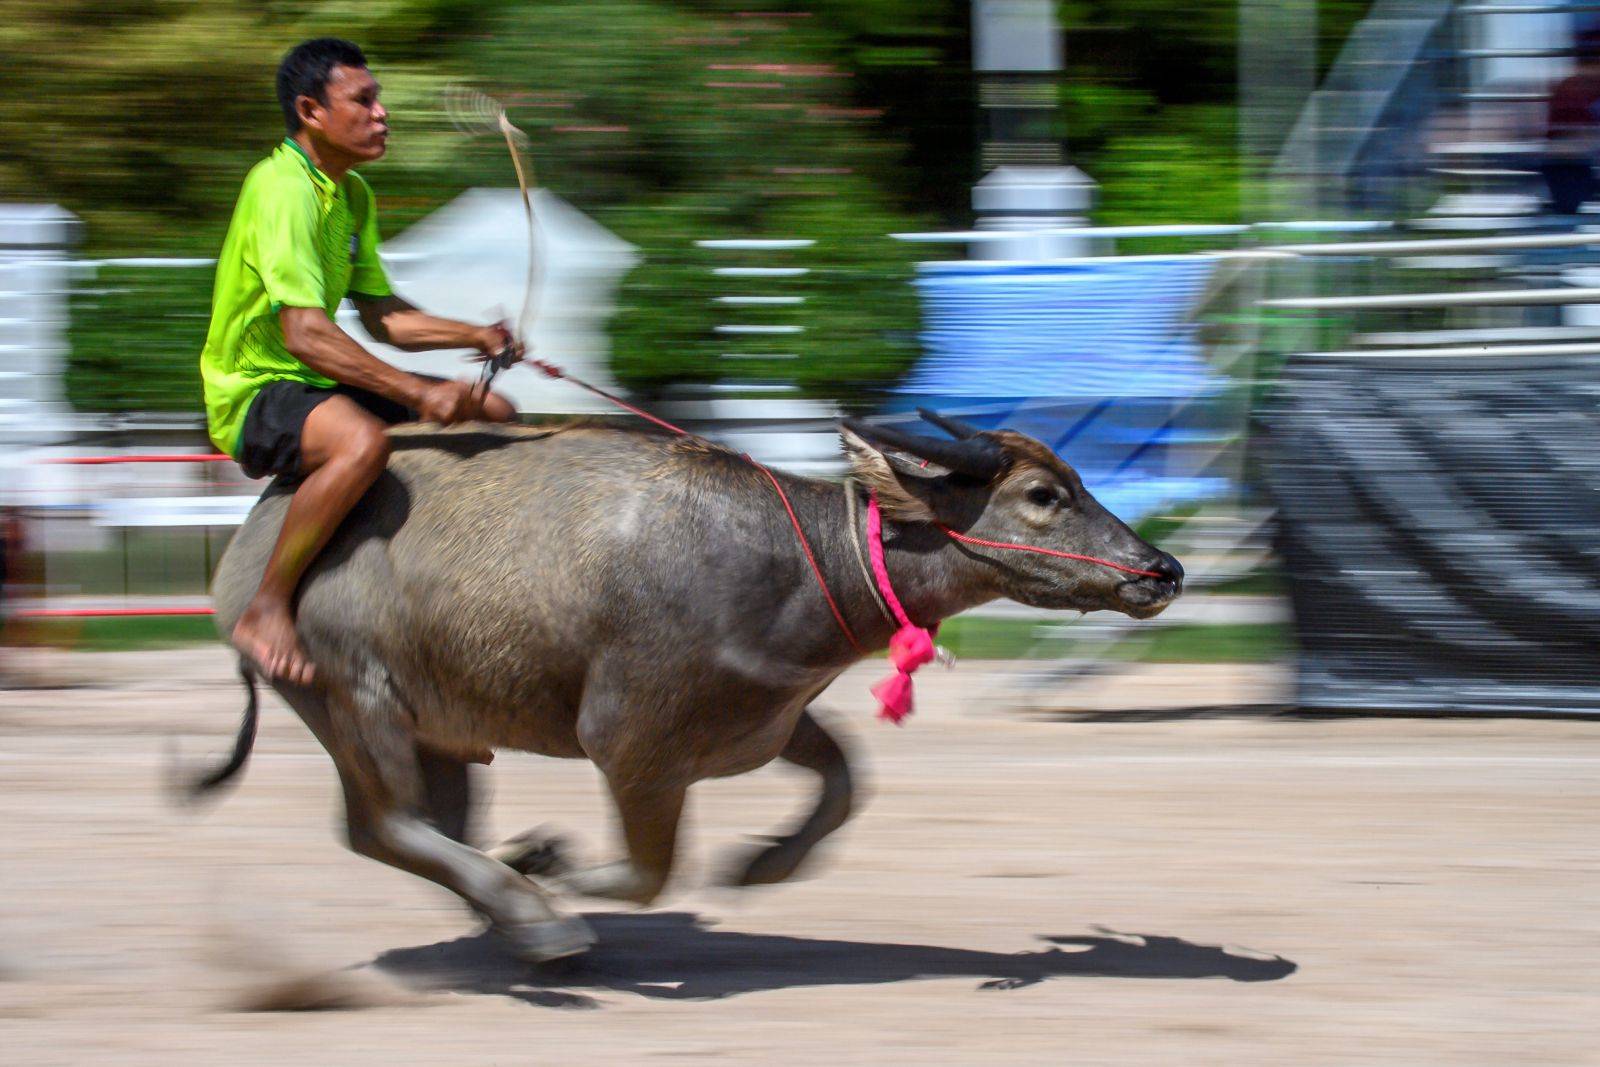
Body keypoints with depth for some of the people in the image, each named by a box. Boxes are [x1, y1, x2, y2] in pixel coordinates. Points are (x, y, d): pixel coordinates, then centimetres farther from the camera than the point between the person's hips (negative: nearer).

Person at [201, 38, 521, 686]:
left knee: (495, 413, 11)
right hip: (254, 395, -10)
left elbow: (381, 316, 16)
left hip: (316, 386, 10)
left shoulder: (352, 194, 11)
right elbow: (304, 333, -31)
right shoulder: (283, 190, -20)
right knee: (363, 440, -41)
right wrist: (417, 393, -35)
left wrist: (476, 337, 0)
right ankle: (266, 612, -30)